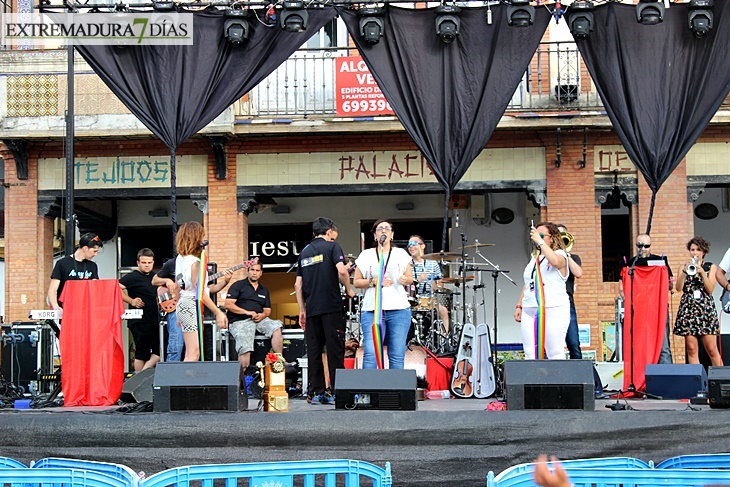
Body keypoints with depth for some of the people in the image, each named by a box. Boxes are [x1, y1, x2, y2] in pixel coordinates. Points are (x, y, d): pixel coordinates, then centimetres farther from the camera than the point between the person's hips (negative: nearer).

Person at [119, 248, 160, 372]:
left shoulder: (153, 276, 15)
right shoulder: (133, 277, -9)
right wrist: (131, 301, -20)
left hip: (153, 320, 8)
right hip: (140, 322, -8)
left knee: (159, 352, 4)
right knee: (142, 354, -1)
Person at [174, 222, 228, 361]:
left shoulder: (180, 258, 11)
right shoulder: (194, 262, -15)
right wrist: (218, 312, -19)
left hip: (182, 304, 9)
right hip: (192, 305, -9)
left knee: (189, 354, 12)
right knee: (193, 354, -11)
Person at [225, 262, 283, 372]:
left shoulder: (264, 290, 23)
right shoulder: (238, 285, 7)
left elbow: (267, 310, 22)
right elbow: (228, 305, -4)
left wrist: (262, 315, -4)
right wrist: (247, 312, -13)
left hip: (259, 319, 4)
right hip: (239, 321, -4)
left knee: (276, 327, -25)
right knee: (245, 350, -29)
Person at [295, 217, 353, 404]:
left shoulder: (304, 251, 17)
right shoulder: (332, 246, 0)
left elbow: (298, 285, 13)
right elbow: (341, 271, -16)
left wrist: (302, 310, 16)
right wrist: (348, 290, 0)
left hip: (311, 309, 5)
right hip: (331, 307, -5)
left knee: (314, 351, 6)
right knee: (335, 350, -2)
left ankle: (316, 392, 5)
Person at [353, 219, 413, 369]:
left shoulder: (401, 254, 12)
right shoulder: (366, 255, 9)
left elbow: (410, 279, 17)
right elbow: (356, 282, 10)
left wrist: (405, 280, -6)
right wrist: (373, 282, -8)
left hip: (399, 309, 1)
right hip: (372, 310, -1)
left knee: (397, 355, -1)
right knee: (370, 354, -12)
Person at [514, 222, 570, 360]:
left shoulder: (560, 254, 0)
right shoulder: (534, 258, 22)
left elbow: (555, 261, -26)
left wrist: (540, 241, -20)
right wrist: (519, 306, 19)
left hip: (553, 310, -7)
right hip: (530, 311, 7)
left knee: (555, 353, -7)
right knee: (530, 354, 0)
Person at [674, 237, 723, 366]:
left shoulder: (711, 267, 10)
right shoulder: (684, 267, 13)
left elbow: (710, 289, -2)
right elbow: (679, 287, -2)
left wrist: (702, 272, -11)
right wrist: (685, 270, -13)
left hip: (706, 308, -1)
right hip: (688, 309, 1)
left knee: (711, 349, -5)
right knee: (691, 349, -4)